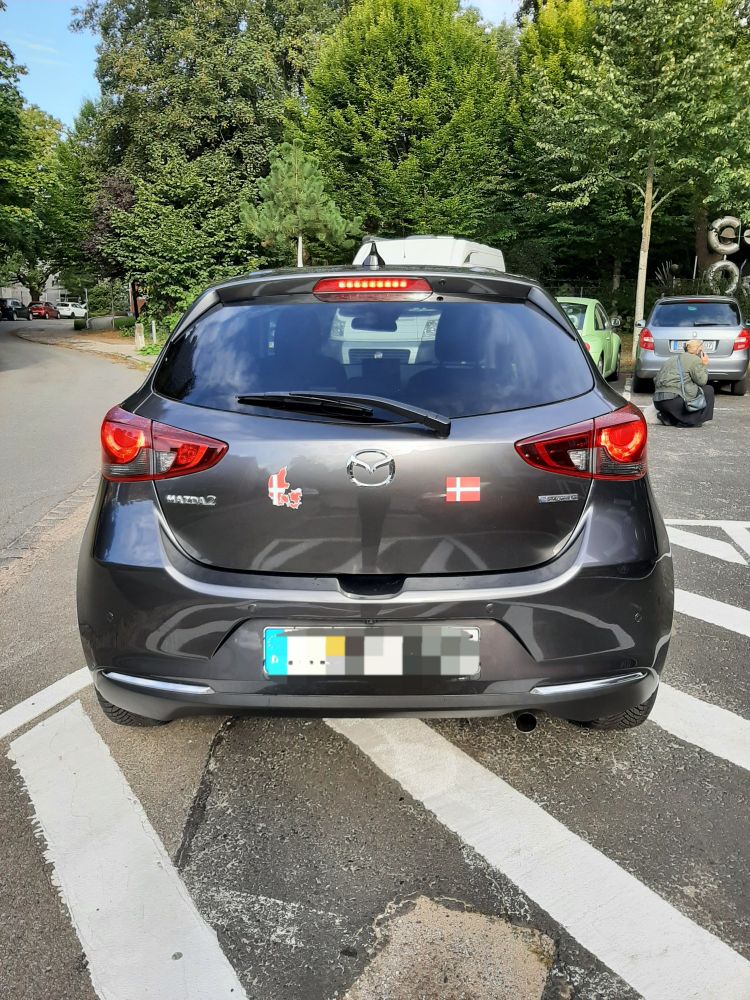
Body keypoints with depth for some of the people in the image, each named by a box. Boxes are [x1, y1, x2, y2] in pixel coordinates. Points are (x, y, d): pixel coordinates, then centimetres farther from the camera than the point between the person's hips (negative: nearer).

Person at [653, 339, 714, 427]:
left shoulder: (671, 359, 26)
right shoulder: (695, 360, 2)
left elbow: (656, 380, 23)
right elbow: (701, 381, -1)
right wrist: (704, 366, 12)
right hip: (675, 400, -8)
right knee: (708, 390, 7)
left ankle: (667, 417, 8)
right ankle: (692, 420, 1)